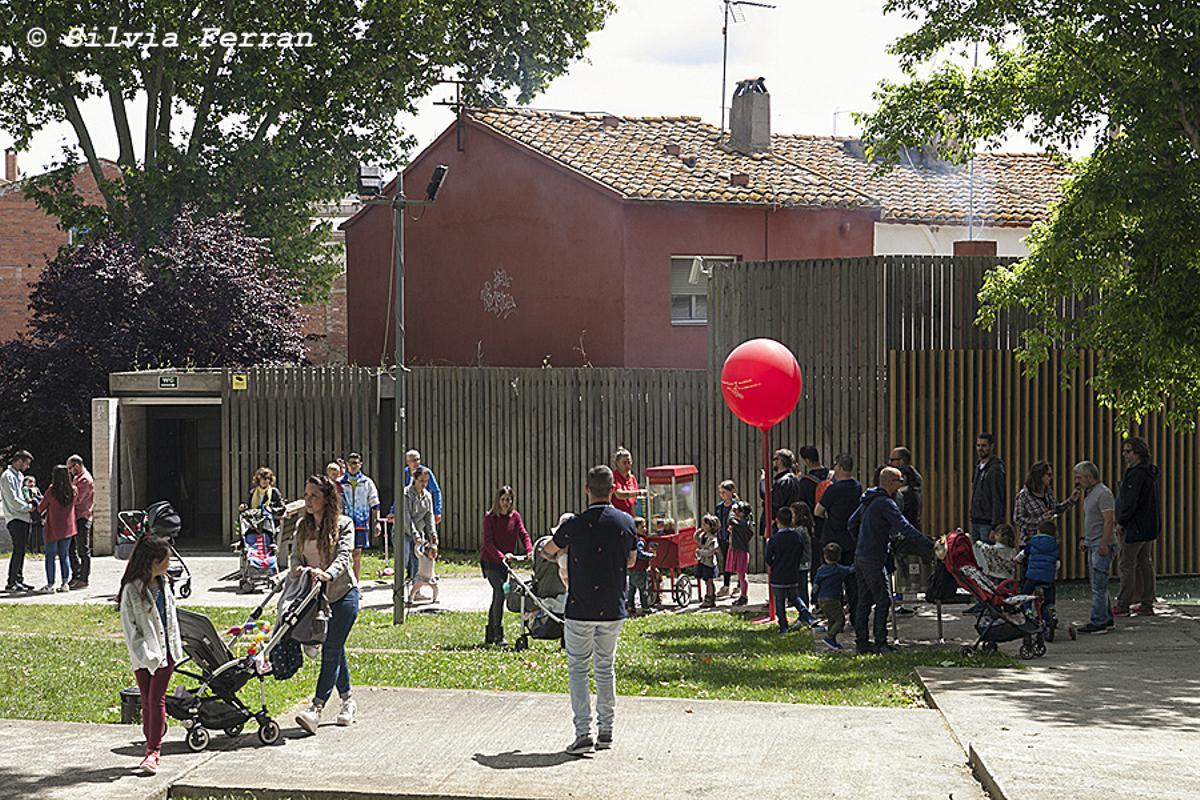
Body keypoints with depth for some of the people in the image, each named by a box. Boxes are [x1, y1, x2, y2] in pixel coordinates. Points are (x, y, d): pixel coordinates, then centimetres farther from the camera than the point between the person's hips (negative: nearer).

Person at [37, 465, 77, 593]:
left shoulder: (52, 491, -14)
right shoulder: (73, 491, -3)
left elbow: (41, 508, -4)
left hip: (53, 528, -4)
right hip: (68, 528, 4)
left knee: (50, 555, 5)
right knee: (64, 555, 12)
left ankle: (50, 584, 2)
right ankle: (65, 583, 8)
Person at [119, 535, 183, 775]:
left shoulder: (162, 583, 8)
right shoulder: (132, 590, -13)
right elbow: (130, 627, -12)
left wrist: (175, 645, 14)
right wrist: (145, 654, -17)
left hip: (165, 650, 4)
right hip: (144, 655, -4)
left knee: (157, 699, -4)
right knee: (147, 702, 6)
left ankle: (153, 751, -8)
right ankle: (152, 750, 16)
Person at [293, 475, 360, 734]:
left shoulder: (344, 524, -6)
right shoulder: (302, 526, 11)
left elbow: (344, 555, -18)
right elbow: (296, 554, 6)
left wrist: (327, 574, -37)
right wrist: (298, 568, -19)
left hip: (342, 593, -5)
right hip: (315, 595, 6)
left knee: (331, 651, -11)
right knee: (335, 650, 13)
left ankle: (316, 708, -18)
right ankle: (348, 701, 25)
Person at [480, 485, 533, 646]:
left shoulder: (515, 516, 5)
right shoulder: (490, 517, -11)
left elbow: (523, 535, -2)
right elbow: (488, 542, -17)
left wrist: (530, 551, -21)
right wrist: (501, 556, -32)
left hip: (504, 562, 6)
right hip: (490, 560, -6)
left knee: (497, 596, 11)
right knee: (500, 592, -19)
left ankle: (490, 636, 21)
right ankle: (499, 635, -18)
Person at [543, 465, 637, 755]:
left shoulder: (575, 525, -12)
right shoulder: (626, 522, -3)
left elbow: (549, 550, 7)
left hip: (580, 610, -3)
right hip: (613, 610, 3)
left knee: (578, 669, 5)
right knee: (605, 668, 16)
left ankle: (583, 732, -5)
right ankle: (605, 730, 18)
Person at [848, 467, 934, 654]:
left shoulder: (868, 500, 13)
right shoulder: (885, 503, -16)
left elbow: (852, 524, 22)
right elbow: (905, 529, -22)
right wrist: (930, 547, -22)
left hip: (860, 557, 9)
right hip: (873, 560, -9)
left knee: (864, 601, 11)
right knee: (883, 600, -4)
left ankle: (861, 642, 12)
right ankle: (880, 642, -3)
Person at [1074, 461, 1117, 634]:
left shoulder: (1103, 493, -15)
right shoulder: (1089, 493, 16)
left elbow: (1109, 521, -21)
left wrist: (1103, 545, -24)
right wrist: (1084, 538, 21)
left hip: (1102, 546, -10)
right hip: (1092, 545, 10)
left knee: (1098, 586, -10)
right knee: (1098, 584, 14)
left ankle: (1098, 623, -10)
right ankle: (1107, 619, 21)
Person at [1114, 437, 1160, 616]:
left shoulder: (1136, 474, -18)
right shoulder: (1150, 473, 14)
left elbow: (1130, 502, -20)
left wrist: (1121, 523, -11)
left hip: (1134, 528, -10)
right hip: (1148, 528, 10)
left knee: (1127, 565, -3)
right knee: (1145, 564, 12)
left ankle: (1123, 604, 1)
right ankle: (1147, 604, 14)